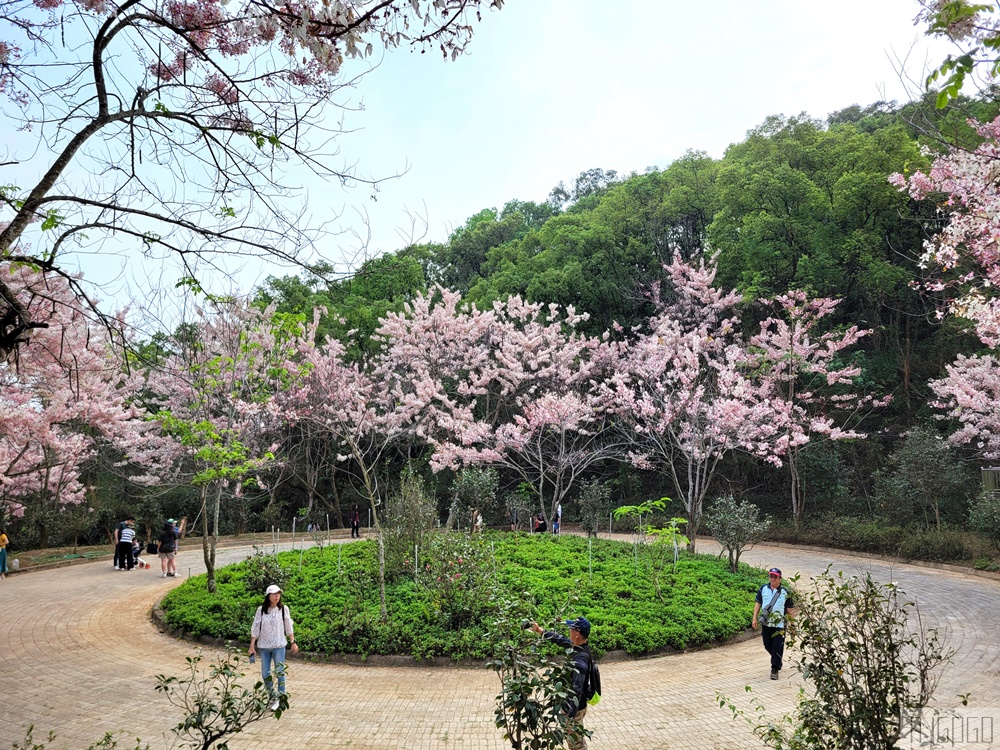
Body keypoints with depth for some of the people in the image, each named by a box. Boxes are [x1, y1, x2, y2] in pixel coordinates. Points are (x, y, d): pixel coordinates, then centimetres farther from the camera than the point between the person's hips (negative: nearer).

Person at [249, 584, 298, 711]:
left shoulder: (283, 609, -4)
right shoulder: (261, 610, -3)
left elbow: (289, 627, 3)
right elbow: (255, 628, 1)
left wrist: (293, 642, 3)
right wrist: (252, 646, 0)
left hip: (279, 646, -2)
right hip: (264, 647, 2)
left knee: (280, 672, -3)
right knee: (265, 674, 8)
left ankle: (281, 699, 8)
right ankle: (272, 697, 25)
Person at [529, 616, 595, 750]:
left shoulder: (580, 661, -32)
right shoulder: (580, 647, -4)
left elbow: (576, 691, -33)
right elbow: (561, 640, 12)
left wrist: (569, 717, -32)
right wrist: (540, 631, 14)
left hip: (574, 708, -9)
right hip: (577, 705, 9)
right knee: (578, 738, 26)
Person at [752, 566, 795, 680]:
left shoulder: (785, 592, -3)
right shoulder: (763, 589, 3)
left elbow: (789, 609, 2)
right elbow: (758, 604, 8)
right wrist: (755, 618, 2)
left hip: (779, 624, -3)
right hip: (765, 623, 3)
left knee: (777, 647, -5)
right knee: (768, 645, 14)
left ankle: (775, 669, 6)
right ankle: (777, 661, 40)